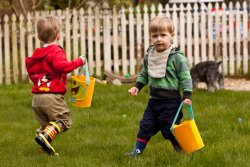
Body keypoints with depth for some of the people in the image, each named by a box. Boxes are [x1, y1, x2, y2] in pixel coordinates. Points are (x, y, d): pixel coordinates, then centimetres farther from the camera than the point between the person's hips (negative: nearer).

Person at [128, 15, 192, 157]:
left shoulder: (177, 57, -14)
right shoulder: (149, 56, 5)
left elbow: (185, 77, -12)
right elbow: (144, 74, 20)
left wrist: (187, 96, -17)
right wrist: (137, 86, 9)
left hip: (171, 101, -6)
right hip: (154, 100, 6)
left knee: (170, 129, 0)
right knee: (146, 126, 9)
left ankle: (181, 150, 17)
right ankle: (138, 150, 20)